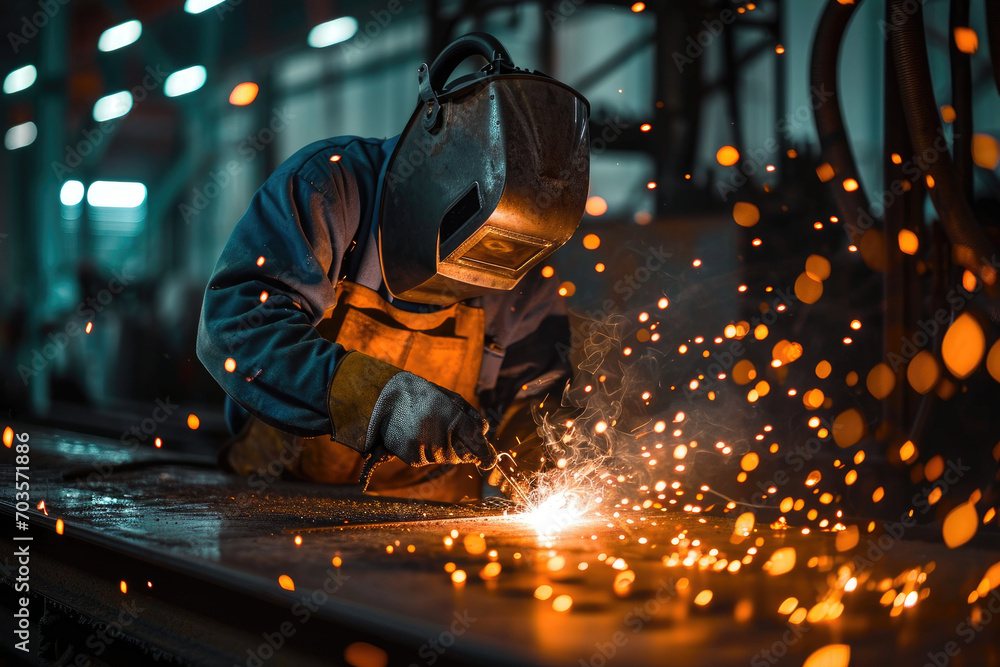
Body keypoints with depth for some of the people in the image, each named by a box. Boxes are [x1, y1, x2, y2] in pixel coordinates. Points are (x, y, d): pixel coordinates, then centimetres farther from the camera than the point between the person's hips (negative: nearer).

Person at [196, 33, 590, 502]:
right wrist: (378, 399, -34)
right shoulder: (328, 186, -14)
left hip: (423, 521, 2)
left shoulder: (519, 272, -1)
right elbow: (235, 322, -24)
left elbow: (535, 384, 13)